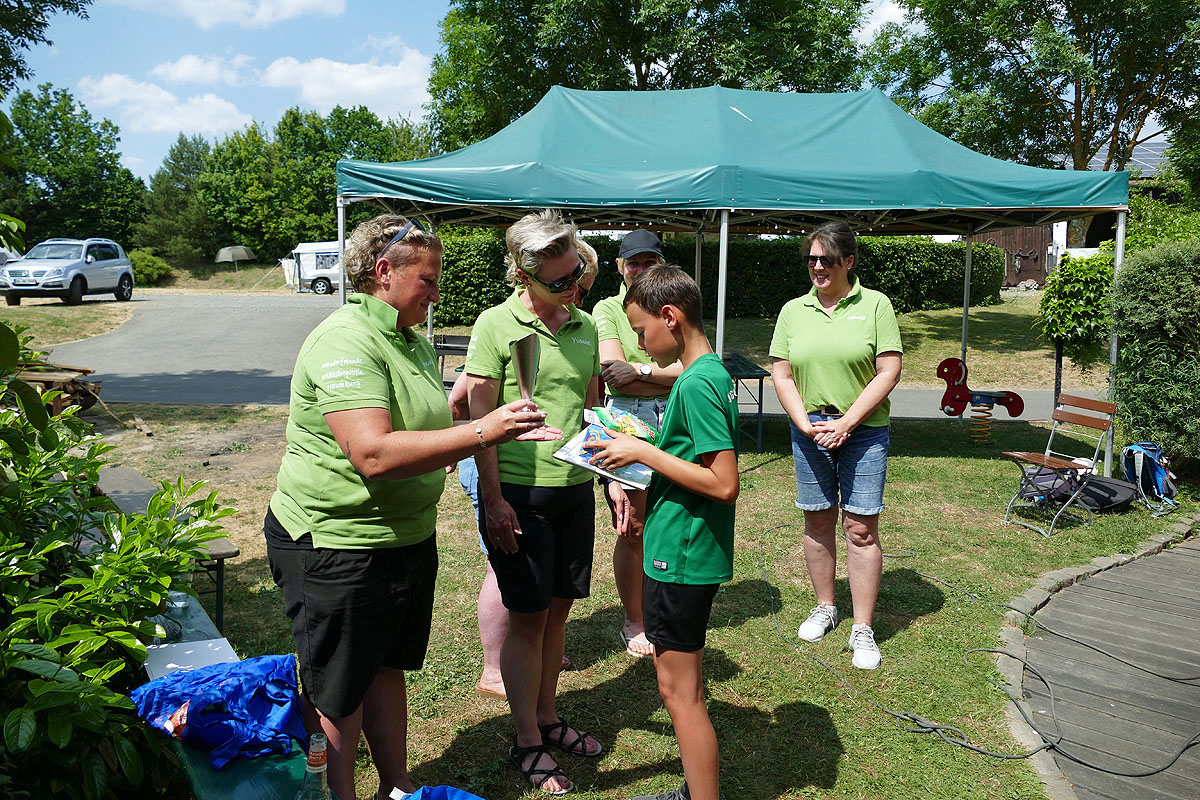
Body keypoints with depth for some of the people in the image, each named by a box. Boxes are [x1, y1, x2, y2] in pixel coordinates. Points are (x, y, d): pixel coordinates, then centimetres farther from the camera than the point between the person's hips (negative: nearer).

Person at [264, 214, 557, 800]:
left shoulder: (412, 340, 9)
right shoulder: (346, 341, -21)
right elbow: (374, 454, -32)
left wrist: (507, 431, 8)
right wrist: (480, 433, -31)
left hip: (407, 538, 9)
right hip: (337, 546, -9)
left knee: (387, 669, 22)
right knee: (337, 697, 7)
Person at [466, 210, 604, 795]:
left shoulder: (584, 326, 6)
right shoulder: (496, 324, -10)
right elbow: (480, 419, -10)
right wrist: (493, 499, -13)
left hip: (575, 489, 5)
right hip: (520, 492, -5)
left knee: (558, 607, 15)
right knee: (527, 615, 5)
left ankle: (547, 717, 35)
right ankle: (527, 742, 22)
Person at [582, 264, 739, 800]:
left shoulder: (697, 384, -21)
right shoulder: (712, 374, 9)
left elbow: (724, 484, -26)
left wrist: (643, 453, -19)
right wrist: (642, 458, 9)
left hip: (679, 556, -10)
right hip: (684, 552, 10)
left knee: (680, 692, 2)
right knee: (681, 686, 21)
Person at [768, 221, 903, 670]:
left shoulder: (875, 305, -1)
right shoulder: (793, 311, 7)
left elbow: (889, 372, -6)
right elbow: (781, 374, 5)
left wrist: (846, 422, -12)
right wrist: (805, 424, -8)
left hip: (864, 431, -3)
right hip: (809, 431, 3)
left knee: (861, 528, -1)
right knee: (817, 521, 11)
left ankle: (862, 629, 9)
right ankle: (825, 607, 28)